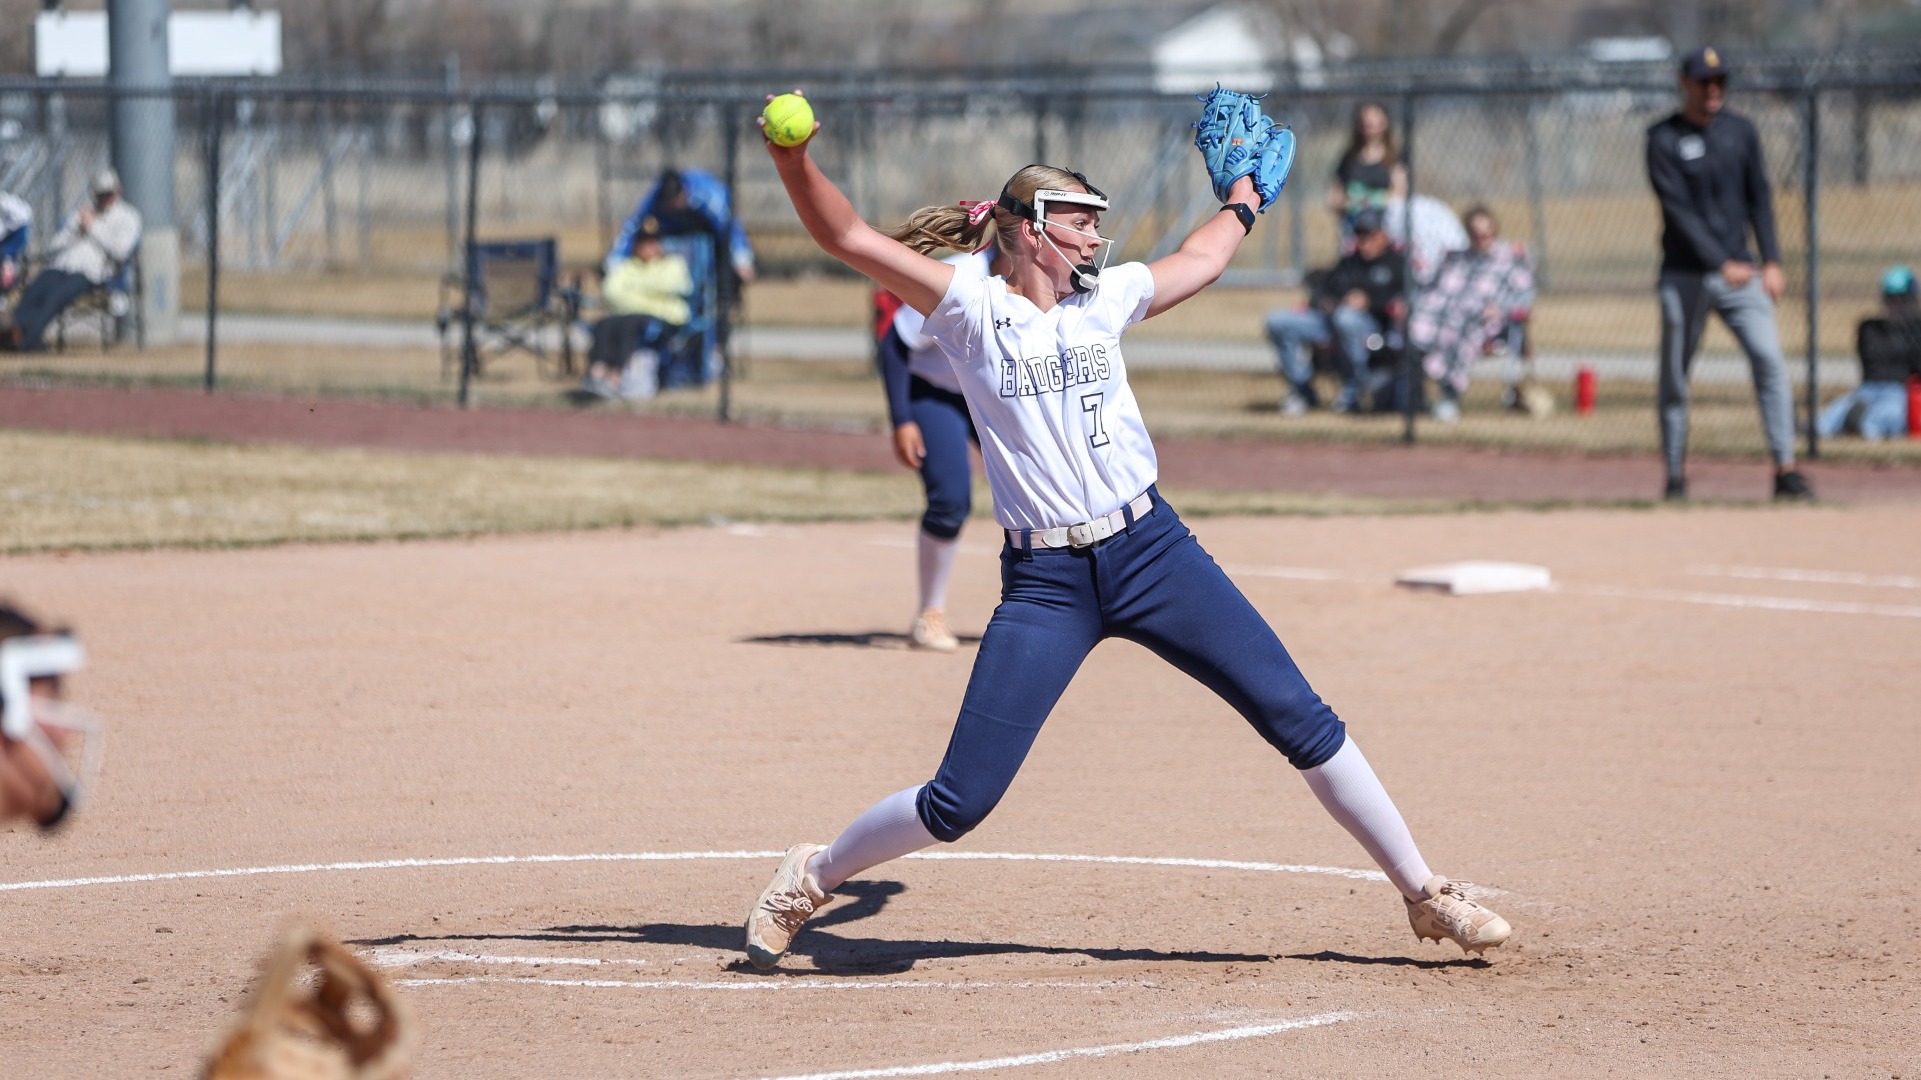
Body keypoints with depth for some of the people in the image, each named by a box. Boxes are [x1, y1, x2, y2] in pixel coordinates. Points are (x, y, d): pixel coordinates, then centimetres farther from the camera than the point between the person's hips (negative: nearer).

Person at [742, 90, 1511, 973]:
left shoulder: (1104, 298, 12)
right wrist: (792, 159, -25)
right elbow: (844, 236, -10)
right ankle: (812, 877, 18)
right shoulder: (971, 306, -1)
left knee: (1302, 721, 0)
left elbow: (1197, 260, 34)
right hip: (1043, 584, -4)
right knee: (959, 803, -7)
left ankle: (1425, 895, 12)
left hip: (1153, 552, 4)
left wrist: (1242, 202, 46)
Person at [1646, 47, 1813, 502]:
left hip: (1739, 271, 3)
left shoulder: (1741, 131, 8)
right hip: (1685, 275, -3)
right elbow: (1679, 211, -13)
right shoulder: (1664, 139, -5)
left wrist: (1771, 262, 0)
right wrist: (1722, 264, -21)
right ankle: (1675, 477, 11)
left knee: (1769, 360, -11)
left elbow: (1759, 198, 11)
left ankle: (1785, 470, -12)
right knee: (1675, 377, 1)